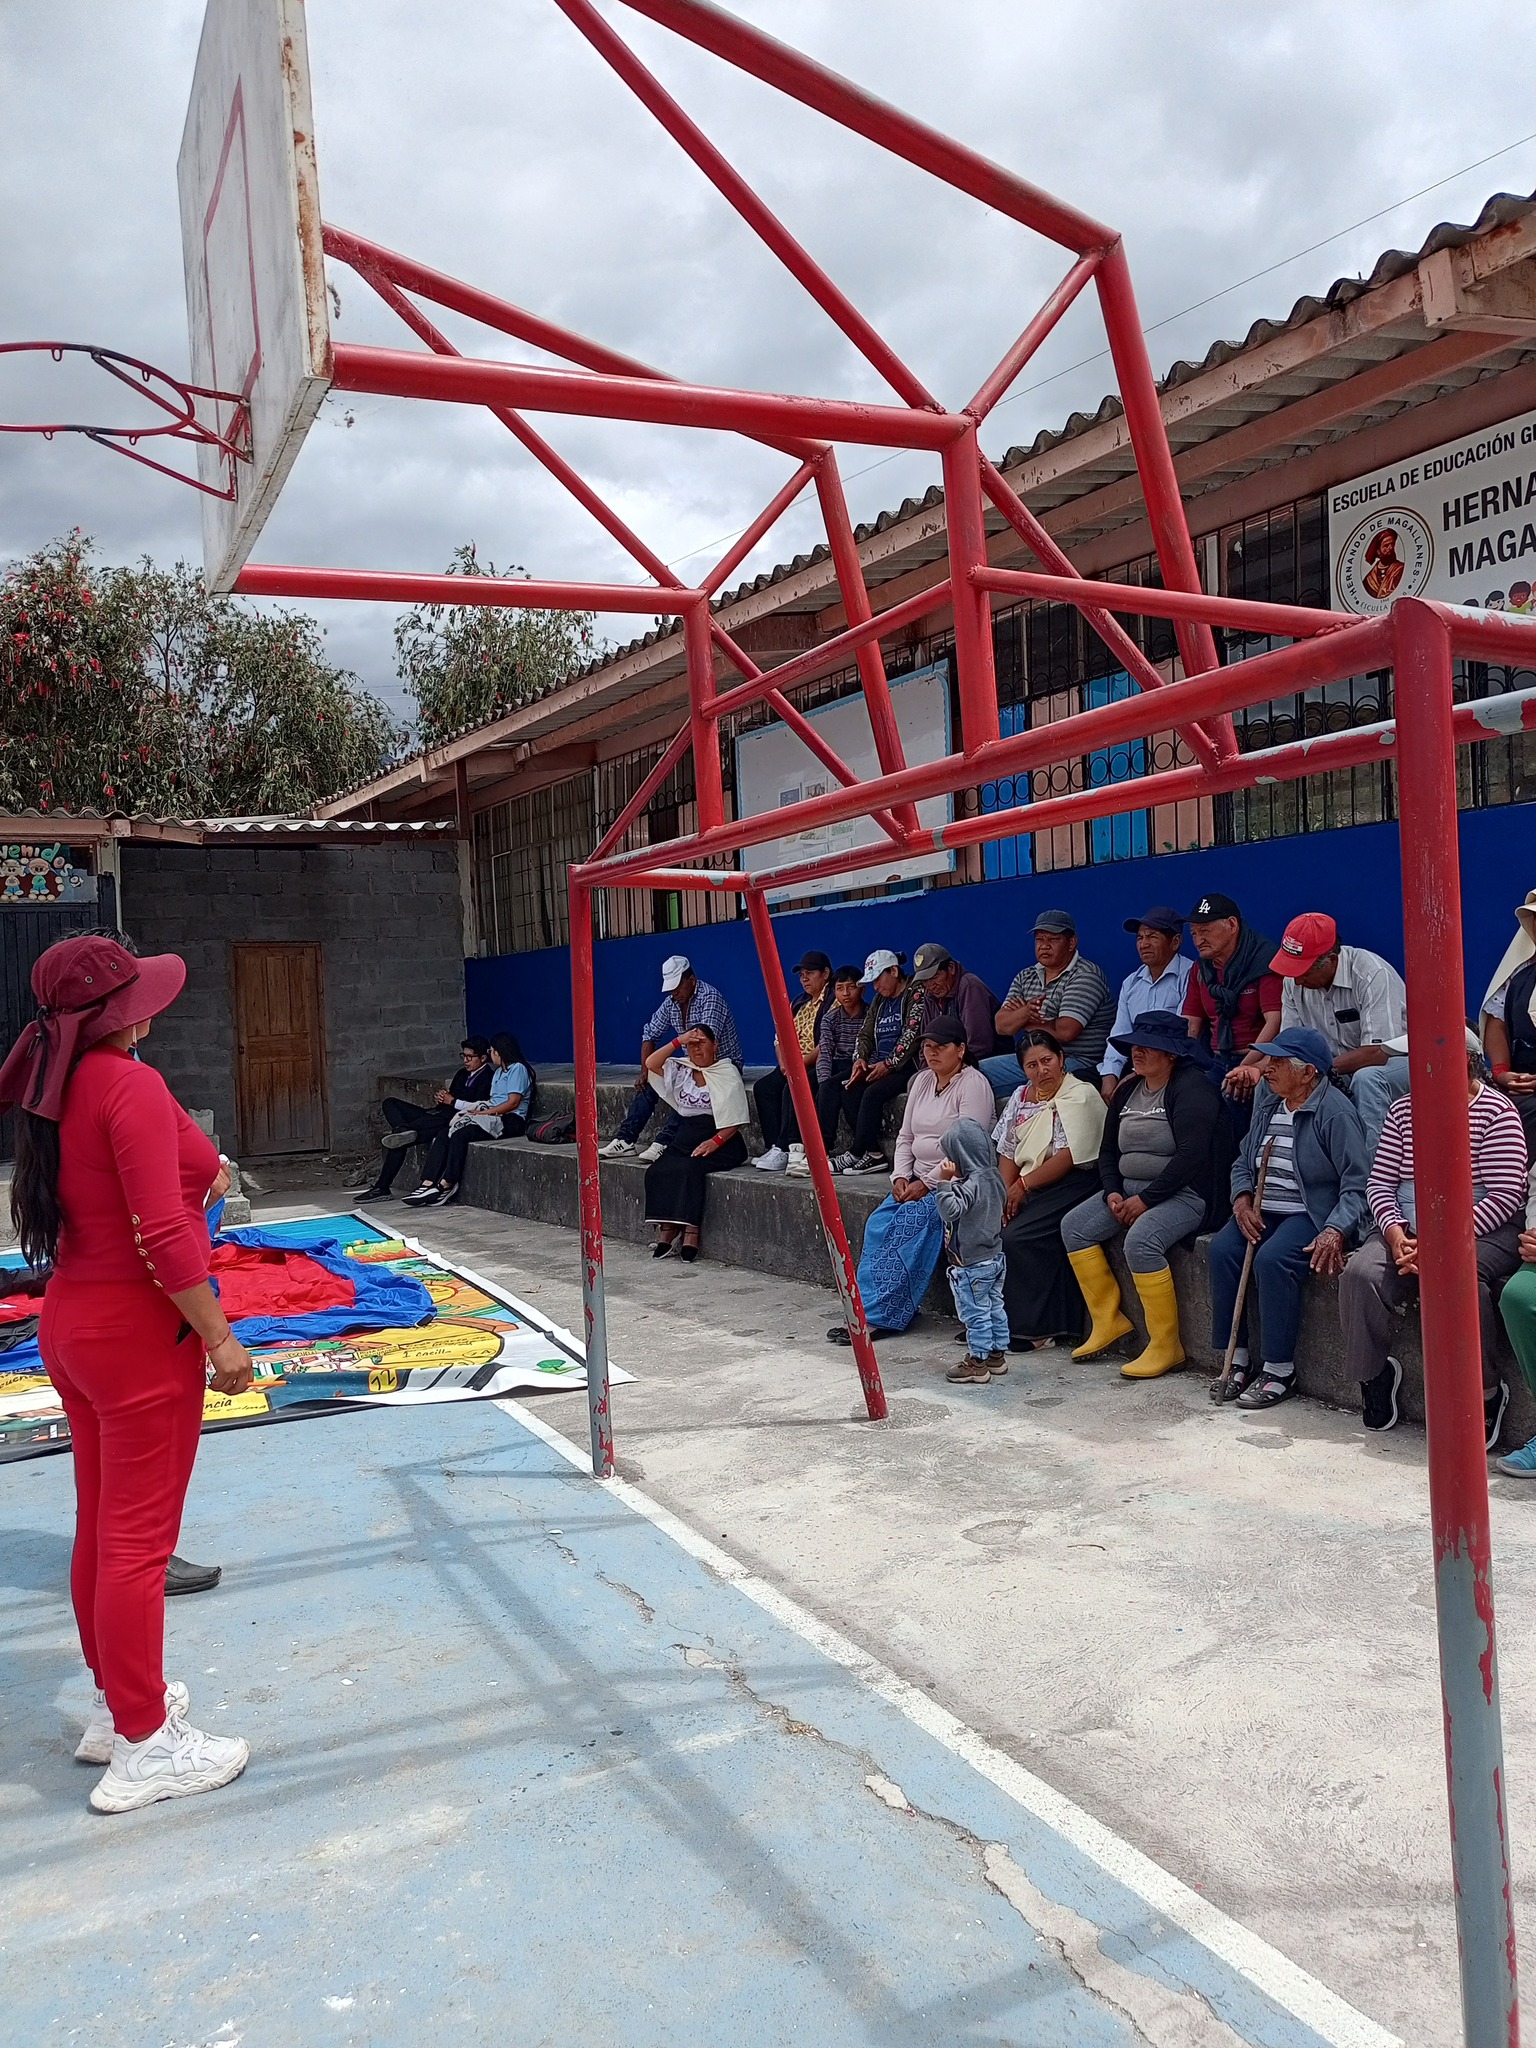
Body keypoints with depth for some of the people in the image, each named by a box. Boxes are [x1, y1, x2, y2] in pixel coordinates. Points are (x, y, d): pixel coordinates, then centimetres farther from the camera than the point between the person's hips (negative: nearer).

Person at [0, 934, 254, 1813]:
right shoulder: (132, 1085, -21)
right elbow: (164, 1239, -24)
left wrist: (190, 1172, 12)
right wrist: (221, 1339, -17)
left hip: (74, 1328, 9)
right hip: (142, 1339, -9)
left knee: (102, 1532, 19)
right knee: (139, 1543, 1)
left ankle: (116, 1704, 34)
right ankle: (142, 1749, 13)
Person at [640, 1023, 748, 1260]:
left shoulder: (728, 1072, 1)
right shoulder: (680, 1069, 16)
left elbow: (735, 1118, -5)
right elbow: (651, 1063, 2)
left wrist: (715, 1141, -18)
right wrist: (678, 1041, -3)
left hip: (721, 1141, -5)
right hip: (685, 1139, 5)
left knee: (688, 1169, -33)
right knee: (656, 1171, -22)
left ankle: (691, 1233, -31)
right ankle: (666, 1230, -24)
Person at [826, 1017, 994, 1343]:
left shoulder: (973, 1084, -8)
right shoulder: (922, 1081, 15)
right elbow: (905, 1138, 17)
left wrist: (926, 1183, -19)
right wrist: (901, 1176, -1)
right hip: (918, 1180, 8)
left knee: (910, 1223, -28)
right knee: (878, 1225, -16)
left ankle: (880, 1314, -26)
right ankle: (867, 1308, -17)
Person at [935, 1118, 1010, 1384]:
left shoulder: (971, 1184, -25)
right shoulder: (993, 1177, 3)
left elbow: (950, 1210, -33)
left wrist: (944, 1182, -27)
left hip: (971, 1264, -9)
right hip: (994, 1257, 9)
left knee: (975, 1313, 1)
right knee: (994, 1307, 17)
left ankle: (977, 1363, 10)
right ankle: (997, 1356, 28)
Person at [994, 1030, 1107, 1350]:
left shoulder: (1081, 1095, -7)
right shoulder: (1020, 1096, 16)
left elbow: (1068, 1157, -15)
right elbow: (1007, 1152, 12)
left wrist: (1023, 1185, -12)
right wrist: (1006, 1193, -4)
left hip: (1070, 1184, -7)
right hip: (1028, 1188, 7)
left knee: (1017, 1237, -26)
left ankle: (1034, 1327, -12)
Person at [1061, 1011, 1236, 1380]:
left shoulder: (1191, 1088, -13)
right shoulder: (1128, 1089, 13)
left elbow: (1190, 1155, -22)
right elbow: (1108, 1150, 17)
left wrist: (1146, 1199, -20)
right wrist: (1112, 1192, -1)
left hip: (1185, 1193, -9)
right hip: (1132, 1188, 9)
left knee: (1141, 1239, -32)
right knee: (1074, 1225, -7)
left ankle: (1166, 1346, -19)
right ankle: (1109, 1320, 0)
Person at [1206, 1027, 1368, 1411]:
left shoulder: (1335, 1112, -12)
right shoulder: (1268, 1104, 12)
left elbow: (1356, 1184, -17)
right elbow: (1243, 1161, 17)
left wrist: (1335, 1232, -30)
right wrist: (1242, 1199, -4)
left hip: (1314, 1214, -7)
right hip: (1263, 1210, 7)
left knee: (1272, 1259, -32)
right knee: (1221, 1249, -19)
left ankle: (1280, 1370, -18)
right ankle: (1236, 1359, -11)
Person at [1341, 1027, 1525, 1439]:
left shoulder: (1496, 1111, -5)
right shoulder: (1403, 1109, 11)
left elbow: (1505, 1195, -12)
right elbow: (1380, 1182, 9)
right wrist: (1396, 1233, -11)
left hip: (1482, 1231, -4)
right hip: (1408, 1230, 5)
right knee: (1361, 1273, -23)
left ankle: (1487, 1393, -16)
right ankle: (1373, 1375, -1)